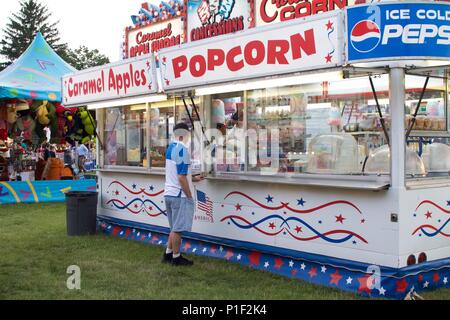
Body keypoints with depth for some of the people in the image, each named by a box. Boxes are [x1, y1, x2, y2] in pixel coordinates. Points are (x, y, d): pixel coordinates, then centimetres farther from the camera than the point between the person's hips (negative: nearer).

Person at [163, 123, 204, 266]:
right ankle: (176, 257, 10)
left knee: (175, 227, 18)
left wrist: (193, 178, 23)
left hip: (169, 193, 9)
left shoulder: (171, 148, 11)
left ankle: (168, 254, 23)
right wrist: (190, 196, -13)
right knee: (178, 228, 1)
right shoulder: (182, 150, -17)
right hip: (180, 195, -9)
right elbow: (181, 177, -20)